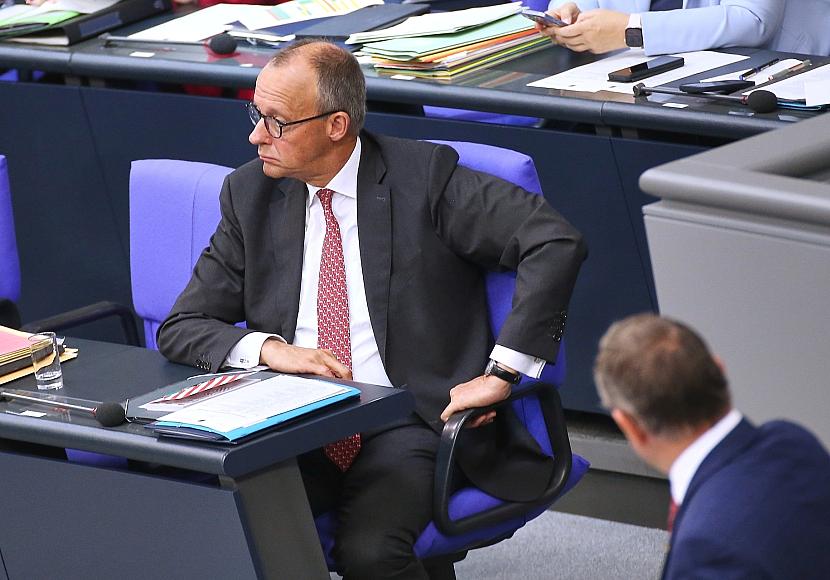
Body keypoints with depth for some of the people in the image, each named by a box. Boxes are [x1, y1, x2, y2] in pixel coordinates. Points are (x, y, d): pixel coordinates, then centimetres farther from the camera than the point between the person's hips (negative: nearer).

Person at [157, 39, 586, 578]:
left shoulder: (425, 175, -4)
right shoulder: (250, 195, 9)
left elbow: (557, 242, -14)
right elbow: (181, 327, 9)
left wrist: (503, 371, -19)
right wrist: (268, 348, -12)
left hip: (407, 427, -3)